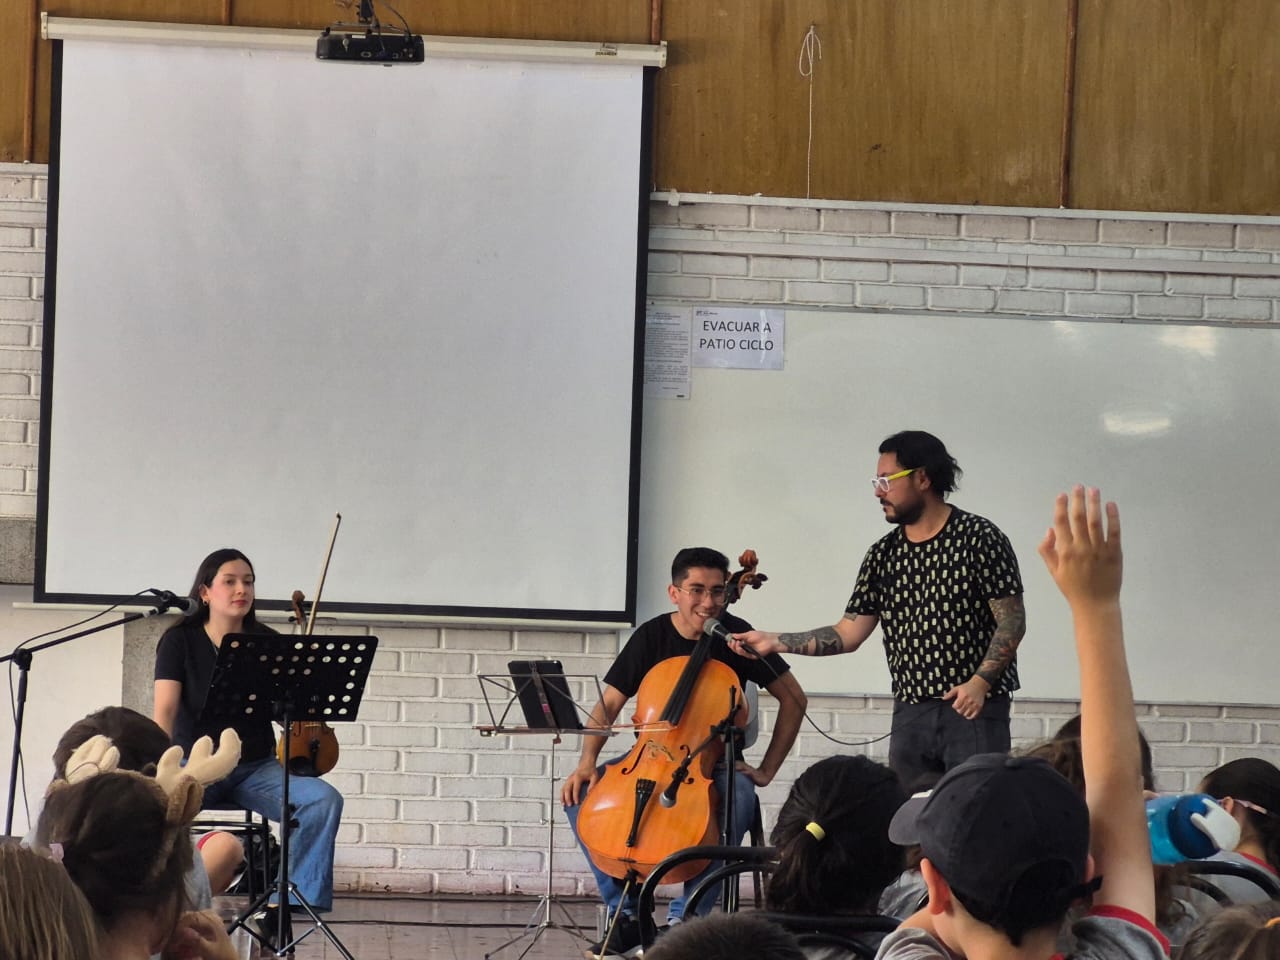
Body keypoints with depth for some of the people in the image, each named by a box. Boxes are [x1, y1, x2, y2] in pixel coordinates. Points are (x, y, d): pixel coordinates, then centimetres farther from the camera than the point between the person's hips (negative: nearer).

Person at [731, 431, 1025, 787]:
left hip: (974, 711, -5)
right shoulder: (883, 554, 12)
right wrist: (774, 642, 4)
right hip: (910, 716, 5)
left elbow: (1012, 621, -7)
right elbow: (849, 633, 12)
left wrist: (980, 681, -19)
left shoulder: (979, 538, -4)